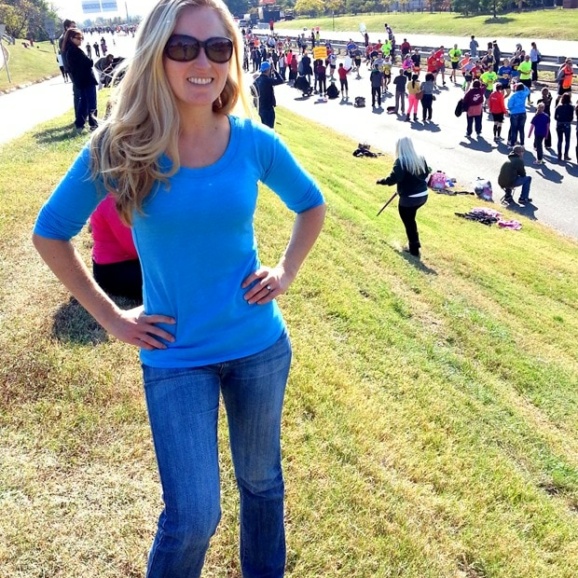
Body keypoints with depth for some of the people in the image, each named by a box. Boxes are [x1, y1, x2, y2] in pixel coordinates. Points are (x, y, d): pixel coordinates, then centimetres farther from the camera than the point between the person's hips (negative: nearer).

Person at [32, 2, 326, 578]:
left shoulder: (254, 142, -7)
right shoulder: (121, 146, -13)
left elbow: (312, 205, 12)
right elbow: (49, 233, -1)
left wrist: (285, 271, 0)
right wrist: (109, 317, -4)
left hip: (260, 346, 3)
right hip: (176, 358, -2)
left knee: (261, 482, 20)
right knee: (192, 518, -2)